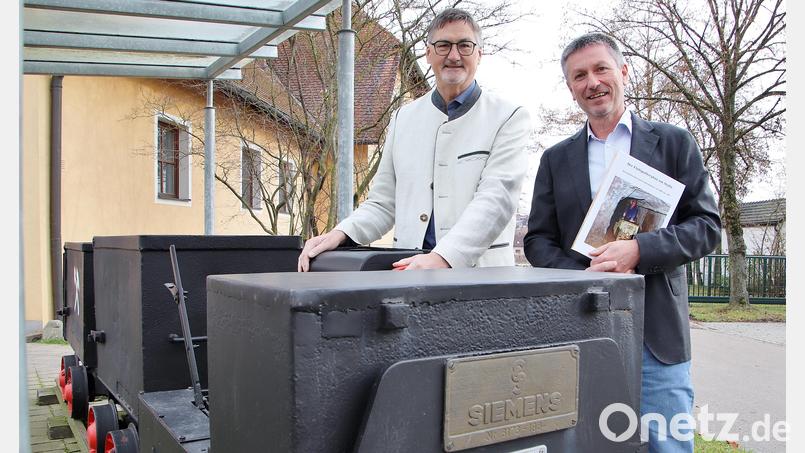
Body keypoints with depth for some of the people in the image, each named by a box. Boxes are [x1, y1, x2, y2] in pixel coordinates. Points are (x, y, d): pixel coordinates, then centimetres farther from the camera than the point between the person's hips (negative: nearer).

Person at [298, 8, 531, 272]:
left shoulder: (509, 118, 3)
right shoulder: (403, 119, 15)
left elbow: (496, 199, -11)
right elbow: (383, 203, 15)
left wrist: (443, 258, -25)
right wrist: (341, 234, -4)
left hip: (480, 273, -2)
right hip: (408, 270, 2)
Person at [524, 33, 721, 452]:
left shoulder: (674, 143, 6)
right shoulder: (556, 159, 12)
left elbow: (707, 225, 1)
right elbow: (537, 241, 8)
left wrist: (638, 249, -16)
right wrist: (586, 275, -11)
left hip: (656, 331, -2)